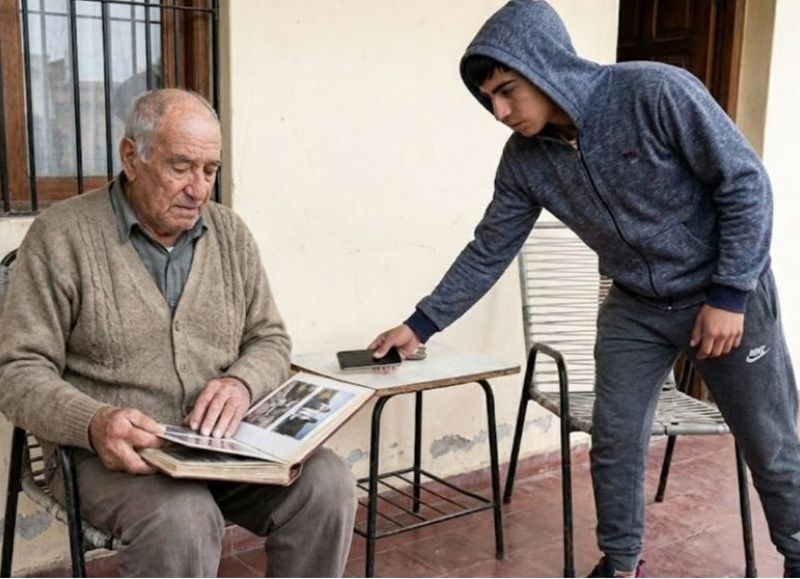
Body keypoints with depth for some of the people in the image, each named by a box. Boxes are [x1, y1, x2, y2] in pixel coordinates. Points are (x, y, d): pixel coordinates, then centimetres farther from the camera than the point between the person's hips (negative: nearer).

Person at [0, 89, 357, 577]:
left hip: (223, 439, 4)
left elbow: (271, 340, 11)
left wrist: (242, 382, -14)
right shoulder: (61, 237, -5)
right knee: (182, 520, -35)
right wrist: (93, 423, -28)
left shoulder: (231, 234, 9)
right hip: (113, 450, -4)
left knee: (329, 485, -21)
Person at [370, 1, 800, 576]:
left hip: (728, 293, -4)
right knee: (614, 441, 4)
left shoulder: (656, 91, -25)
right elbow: (488, 252, 1)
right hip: (635, 306, 4)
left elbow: (745, 182, -18)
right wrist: (421, 323, -1)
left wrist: (729, 294, -19)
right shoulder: (524, 160, -9)